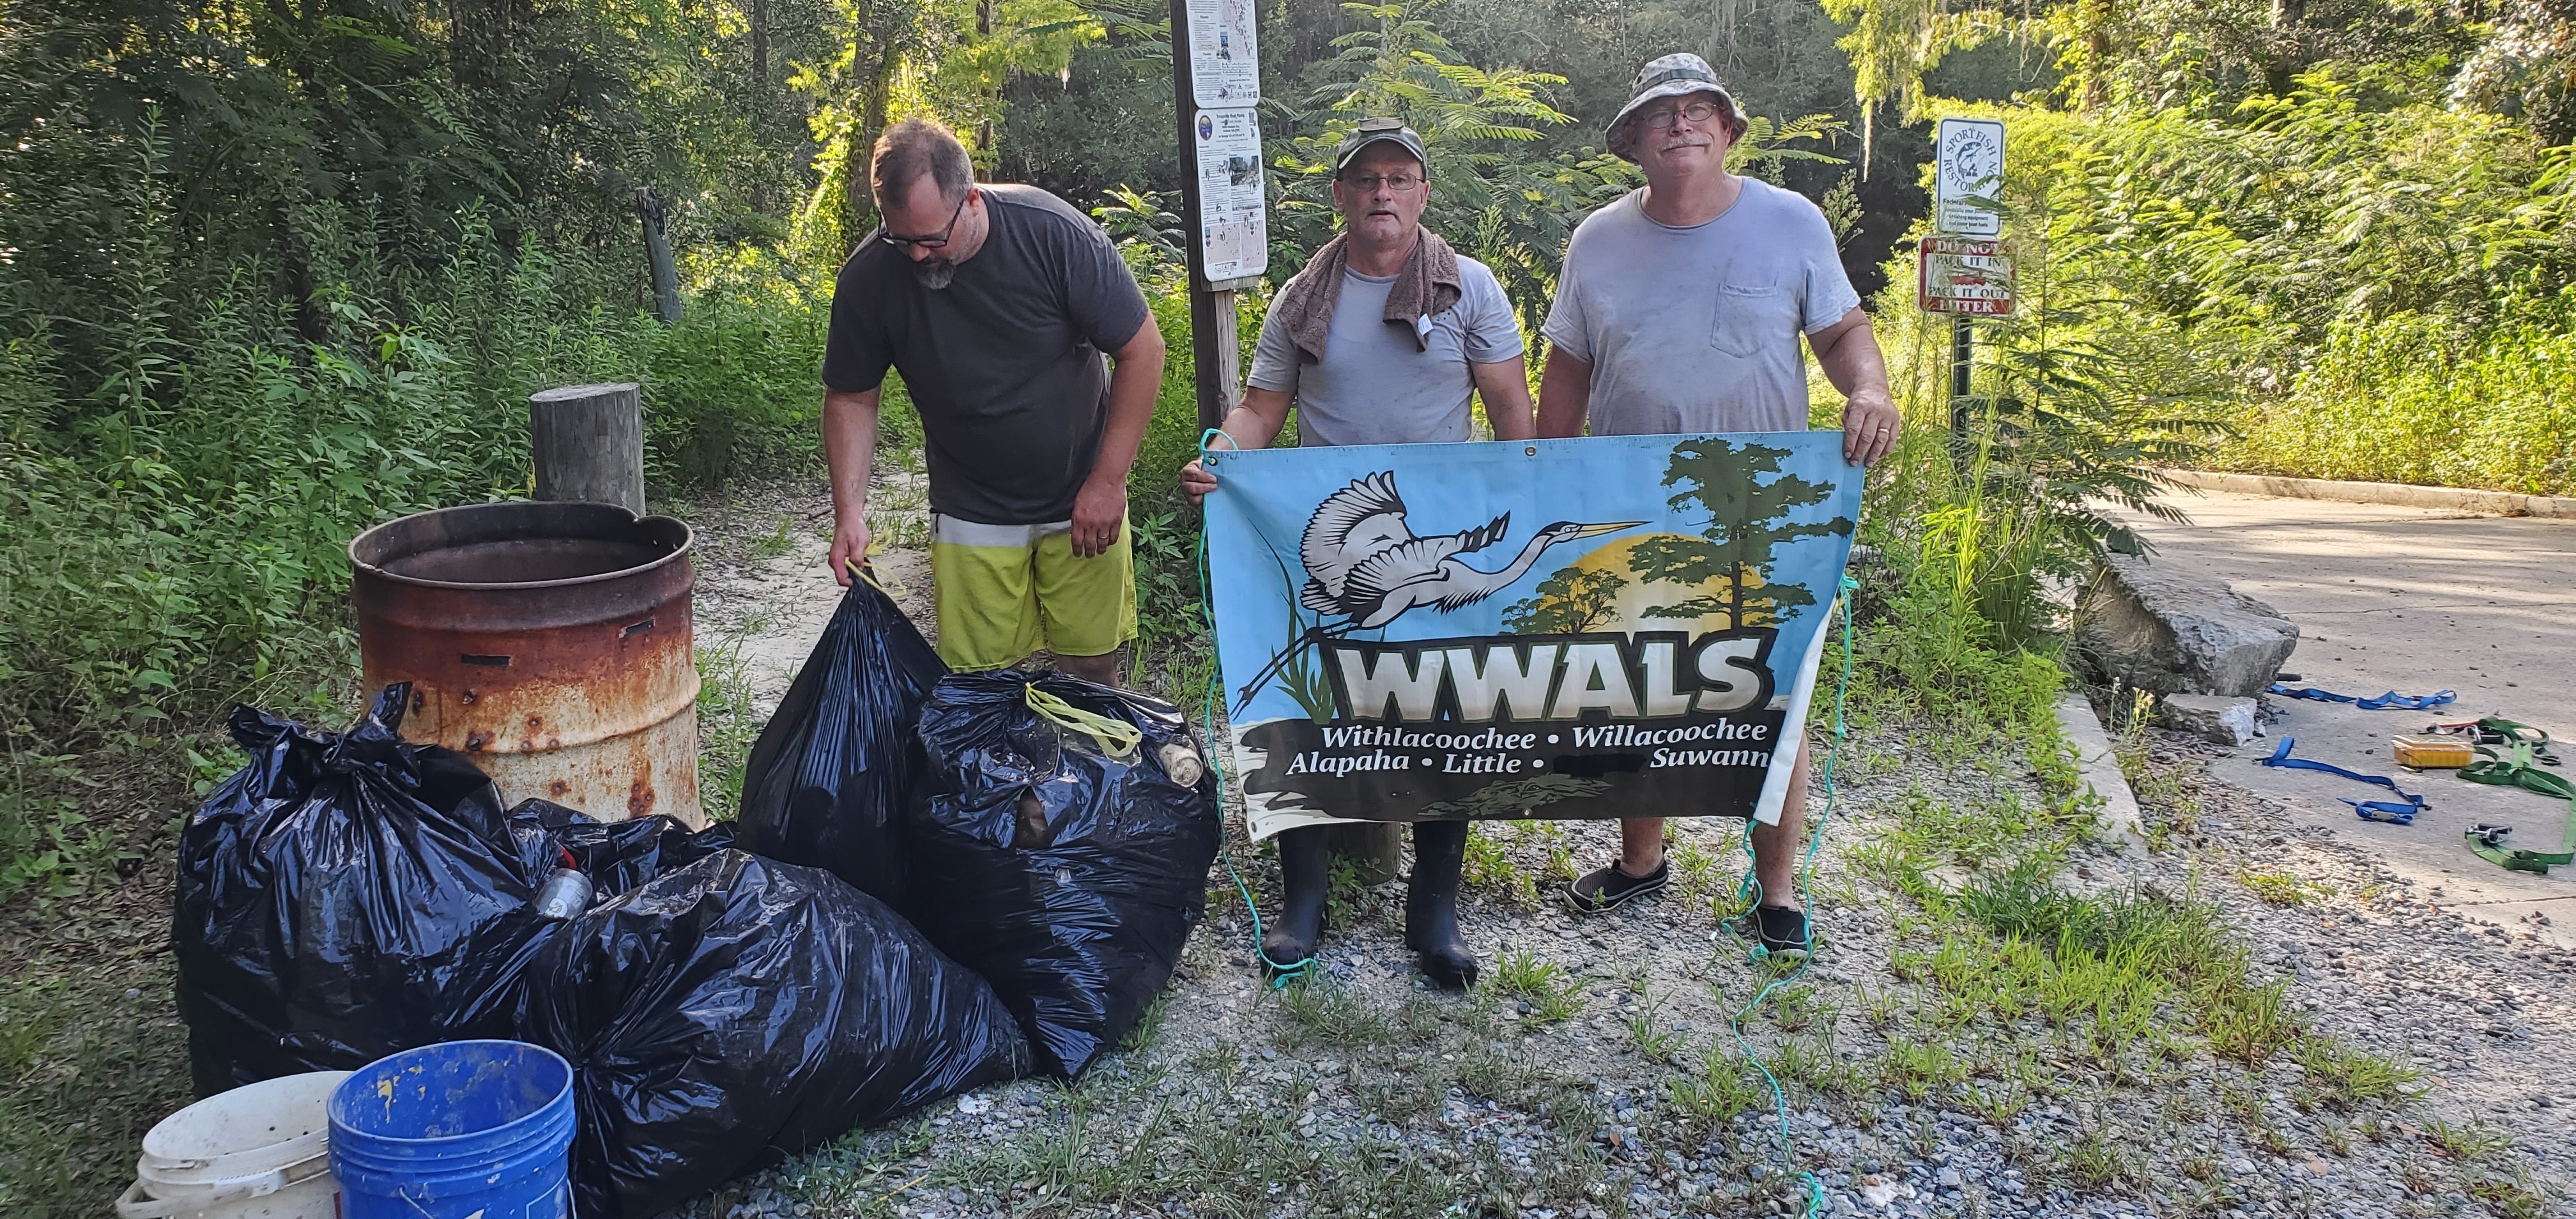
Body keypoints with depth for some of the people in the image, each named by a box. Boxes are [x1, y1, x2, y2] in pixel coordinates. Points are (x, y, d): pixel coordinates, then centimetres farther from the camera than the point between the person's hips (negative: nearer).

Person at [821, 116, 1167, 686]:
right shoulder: (869, 277, -14)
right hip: (972, 515, 1)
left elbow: (1142, 349, -13)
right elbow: (850, 398, 0)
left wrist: (1109, 481, -13)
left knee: (1091, 667, 4)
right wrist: (849, 510, -12)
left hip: (1082, 500, -1)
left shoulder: (1054, 233, -20)